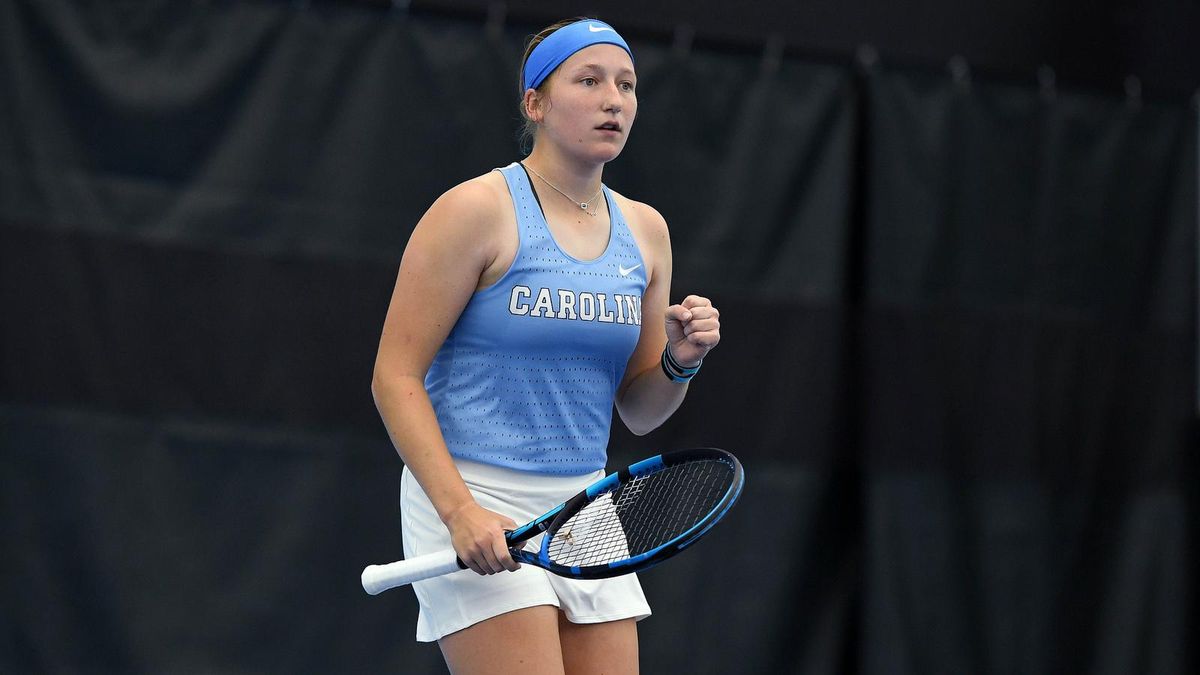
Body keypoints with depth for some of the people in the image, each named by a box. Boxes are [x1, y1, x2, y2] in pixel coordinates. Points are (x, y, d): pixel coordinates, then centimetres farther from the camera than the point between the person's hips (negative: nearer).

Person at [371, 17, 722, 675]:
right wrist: (460, 511, -20)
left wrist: (679, 359, -5)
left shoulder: (644, 230, 11)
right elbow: (395, 378, -10)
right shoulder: (476, 210, -7)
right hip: (474, 503, -7)